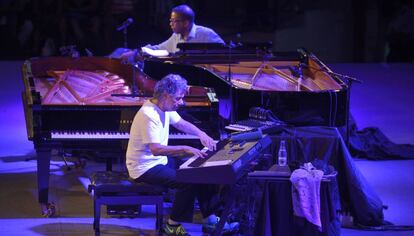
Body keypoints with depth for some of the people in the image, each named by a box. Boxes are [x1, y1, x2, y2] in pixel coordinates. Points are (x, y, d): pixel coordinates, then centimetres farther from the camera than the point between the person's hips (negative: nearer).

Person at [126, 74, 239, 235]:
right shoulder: (148, 115, -27)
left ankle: (211, 220, 9)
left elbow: (181, 123, 20)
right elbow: (156, 149, -35)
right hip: (145, 168, -10)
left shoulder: (165, 107, 3)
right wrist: (184, 149, -36)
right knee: (188, 181, -23)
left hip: (160, 161, 10)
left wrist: (201, 134, 4)